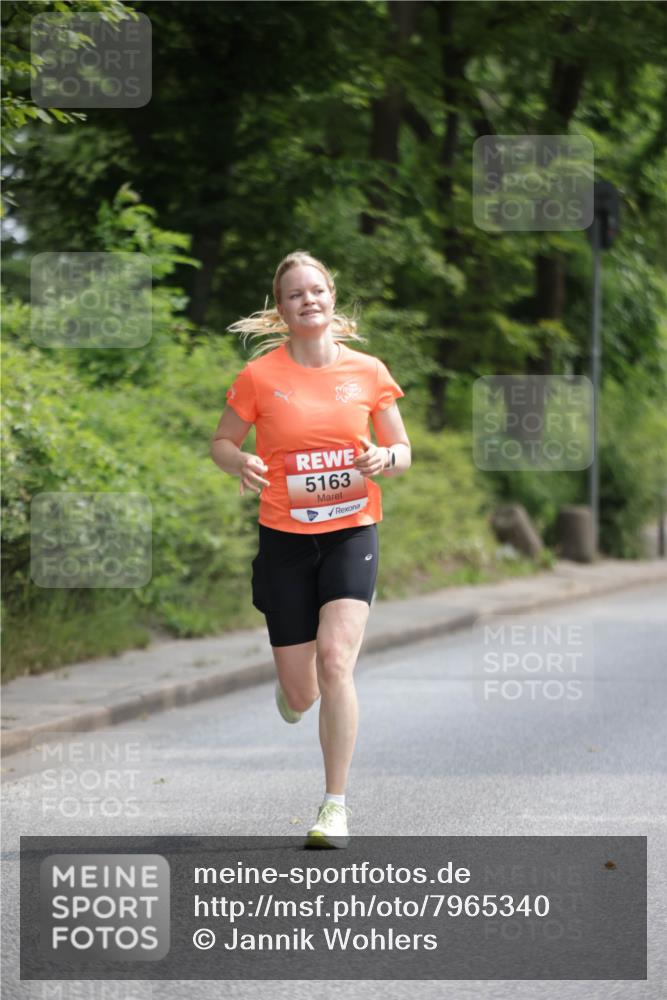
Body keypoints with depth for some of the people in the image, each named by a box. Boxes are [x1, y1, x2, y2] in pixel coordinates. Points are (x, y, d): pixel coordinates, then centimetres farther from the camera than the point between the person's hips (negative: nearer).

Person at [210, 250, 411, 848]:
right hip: (285, 537, 0)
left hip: (352, 532, 0)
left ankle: (336, 806, -10)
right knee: (300, 693, 3)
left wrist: (385, 458, -14)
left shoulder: (368, 372, 1)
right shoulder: (261, 376, -3)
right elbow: (223, 442, 8)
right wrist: (241, 464, -15)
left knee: (336, 658, -20)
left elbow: (403, 451, 10)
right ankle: (293, 687, 45)